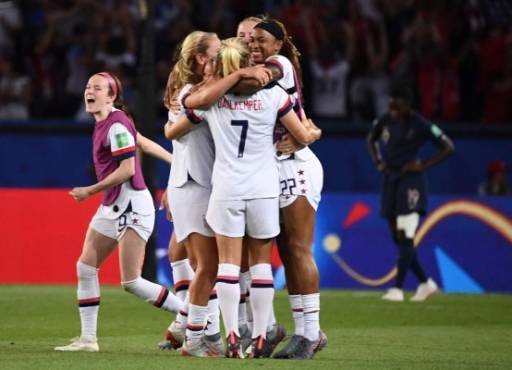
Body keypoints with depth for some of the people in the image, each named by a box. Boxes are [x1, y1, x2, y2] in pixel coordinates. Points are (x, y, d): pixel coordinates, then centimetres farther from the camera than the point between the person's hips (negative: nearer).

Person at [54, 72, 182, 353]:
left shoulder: (117, 125, -15)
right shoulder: (102, 125, 13)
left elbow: (127, 170, -20)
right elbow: (145, 143, 21)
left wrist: (90, 191, -13)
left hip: (131, 206, -10)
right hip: (111, 207, 10)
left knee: (131, 282, -11)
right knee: (85, 267, 6)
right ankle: (88, 338, 11)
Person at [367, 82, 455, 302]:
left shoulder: (420, 125, -11)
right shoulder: (384, 121, 4)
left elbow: (448, 147, -7)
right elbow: (371, 139, 25)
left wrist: (424, 166, -13)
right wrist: (378, 163, 10)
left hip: (410, 181, -7)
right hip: (390, 180, 7)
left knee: (406, 236, -14)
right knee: (397, 237, 8)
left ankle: (398, 288, -17)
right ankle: (425, 283, 19)